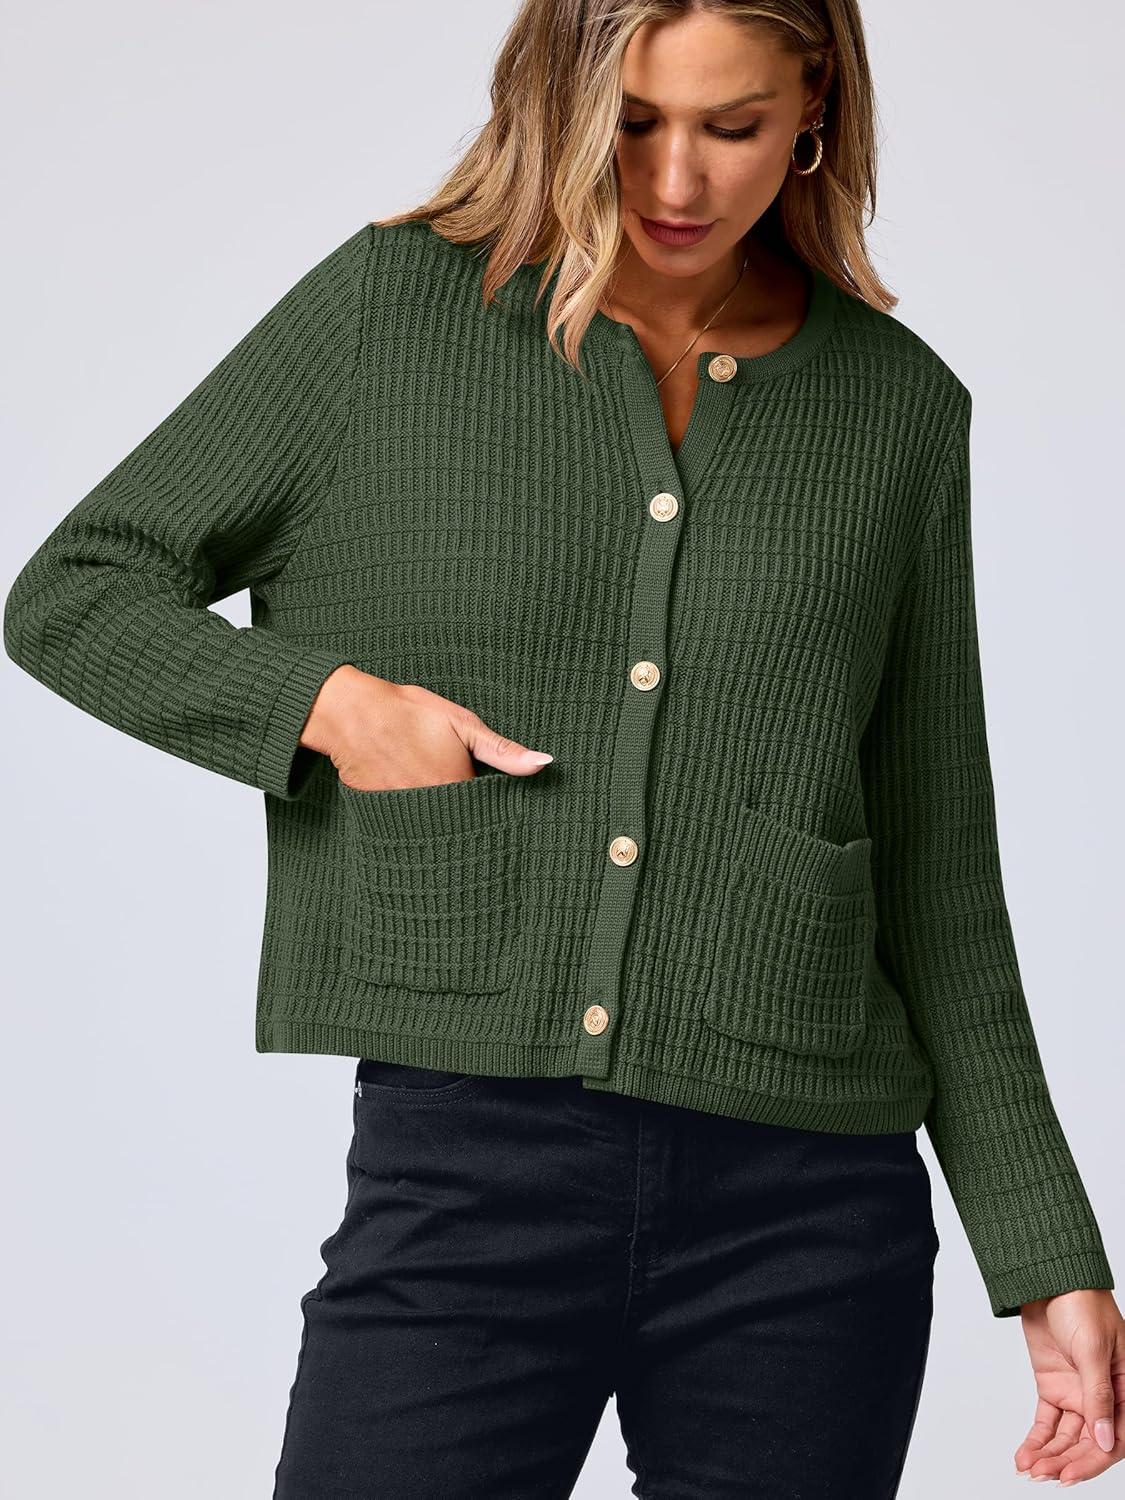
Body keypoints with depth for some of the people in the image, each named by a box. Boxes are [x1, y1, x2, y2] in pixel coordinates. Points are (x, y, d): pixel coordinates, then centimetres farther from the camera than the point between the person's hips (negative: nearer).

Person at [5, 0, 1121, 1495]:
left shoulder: (901, 406, 7)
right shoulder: (391, 306, 3)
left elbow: (935, 865, 10)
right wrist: (327, 700, -10)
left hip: (798, 1206, 2)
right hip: (468, 1174, -1)